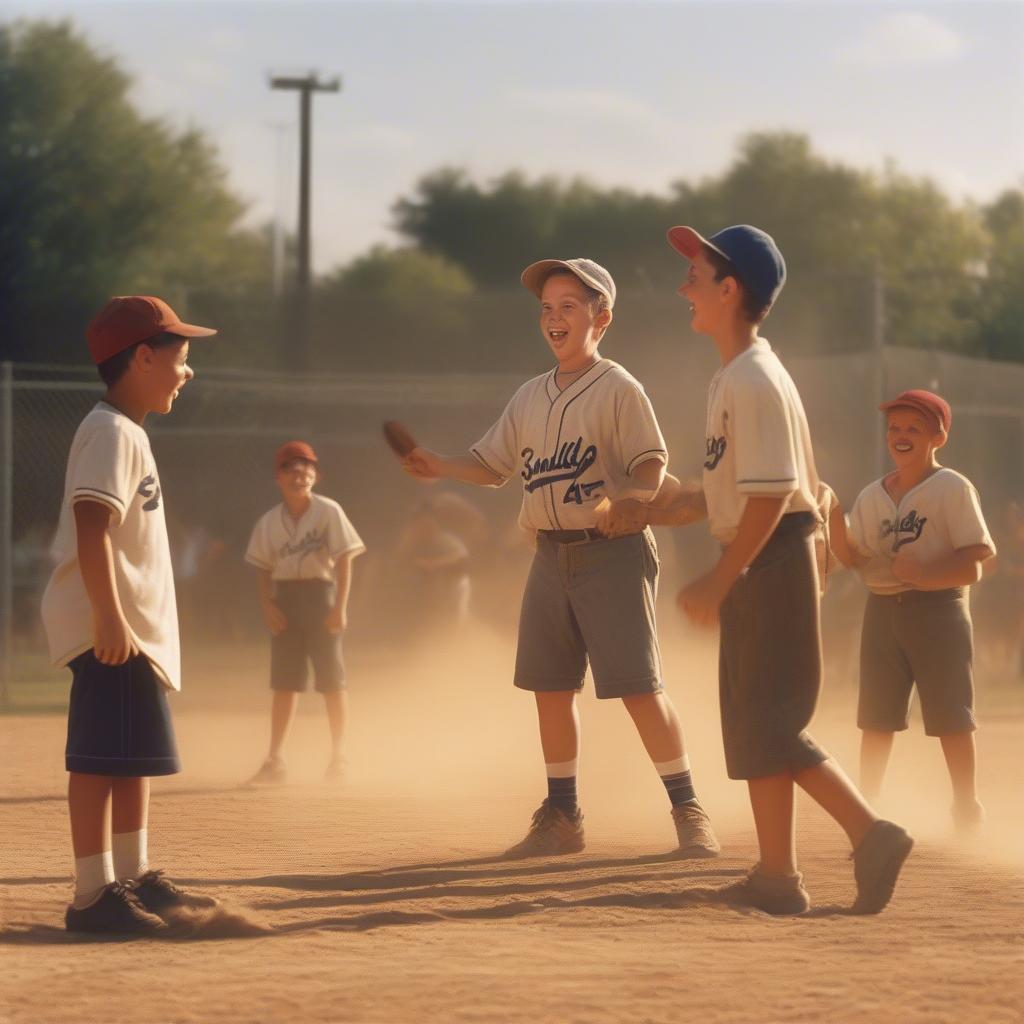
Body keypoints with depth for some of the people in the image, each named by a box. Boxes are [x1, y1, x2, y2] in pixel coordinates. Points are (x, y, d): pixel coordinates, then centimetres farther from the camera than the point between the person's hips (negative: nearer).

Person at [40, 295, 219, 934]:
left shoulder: (128, 432, 19)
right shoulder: (110, 432, -14)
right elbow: (91, 524, -24)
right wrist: (109, 617, -29)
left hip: (133, 623, 11)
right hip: (109, 627, -11)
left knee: (137, 755, 17)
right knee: (102, 756, -10)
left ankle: (133, 879, 26)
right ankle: (94, 895, -10)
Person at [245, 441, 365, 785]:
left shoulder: (328, 511, -6)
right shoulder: (269, 521, 6)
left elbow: (343, 560, -8)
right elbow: (263, 567, 9)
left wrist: (340, 606, -14)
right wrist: (267, 604, -6)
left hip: (320, 592, -3)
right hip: (284, 596, 3)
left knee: (331, 679, 1)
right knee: (283, 681, 3)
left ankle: (338, 756, 10)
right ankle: (275, 760, 4)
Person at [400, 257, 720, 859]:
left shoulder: (618, 389, -5)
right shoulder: (530, 398, 14)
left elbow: (651, 462, -11)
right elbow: (492, 465, 16)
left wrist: (634, 497, -32)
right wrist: (439, 468, -1)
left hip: (612, 553, -7)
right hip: (551, 556, 7)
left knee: (640, 686, -9)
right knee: (550, 686, 8)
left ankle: (689, 811, -1)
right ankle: (562, 818, 18)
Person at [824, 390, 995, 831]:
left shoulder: (952, 488, -5)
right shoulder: (871, 496, 11)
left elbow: (976, 554, -11)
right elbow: (852, 557, 6)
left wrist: (925, 574, -26)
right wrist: (834, 516, -11)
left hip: (937, 608, -5)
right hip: (882, 609, 5)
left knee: (950, 714, -1)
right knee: (875, 716, 7)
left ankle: (966, 806, 7)